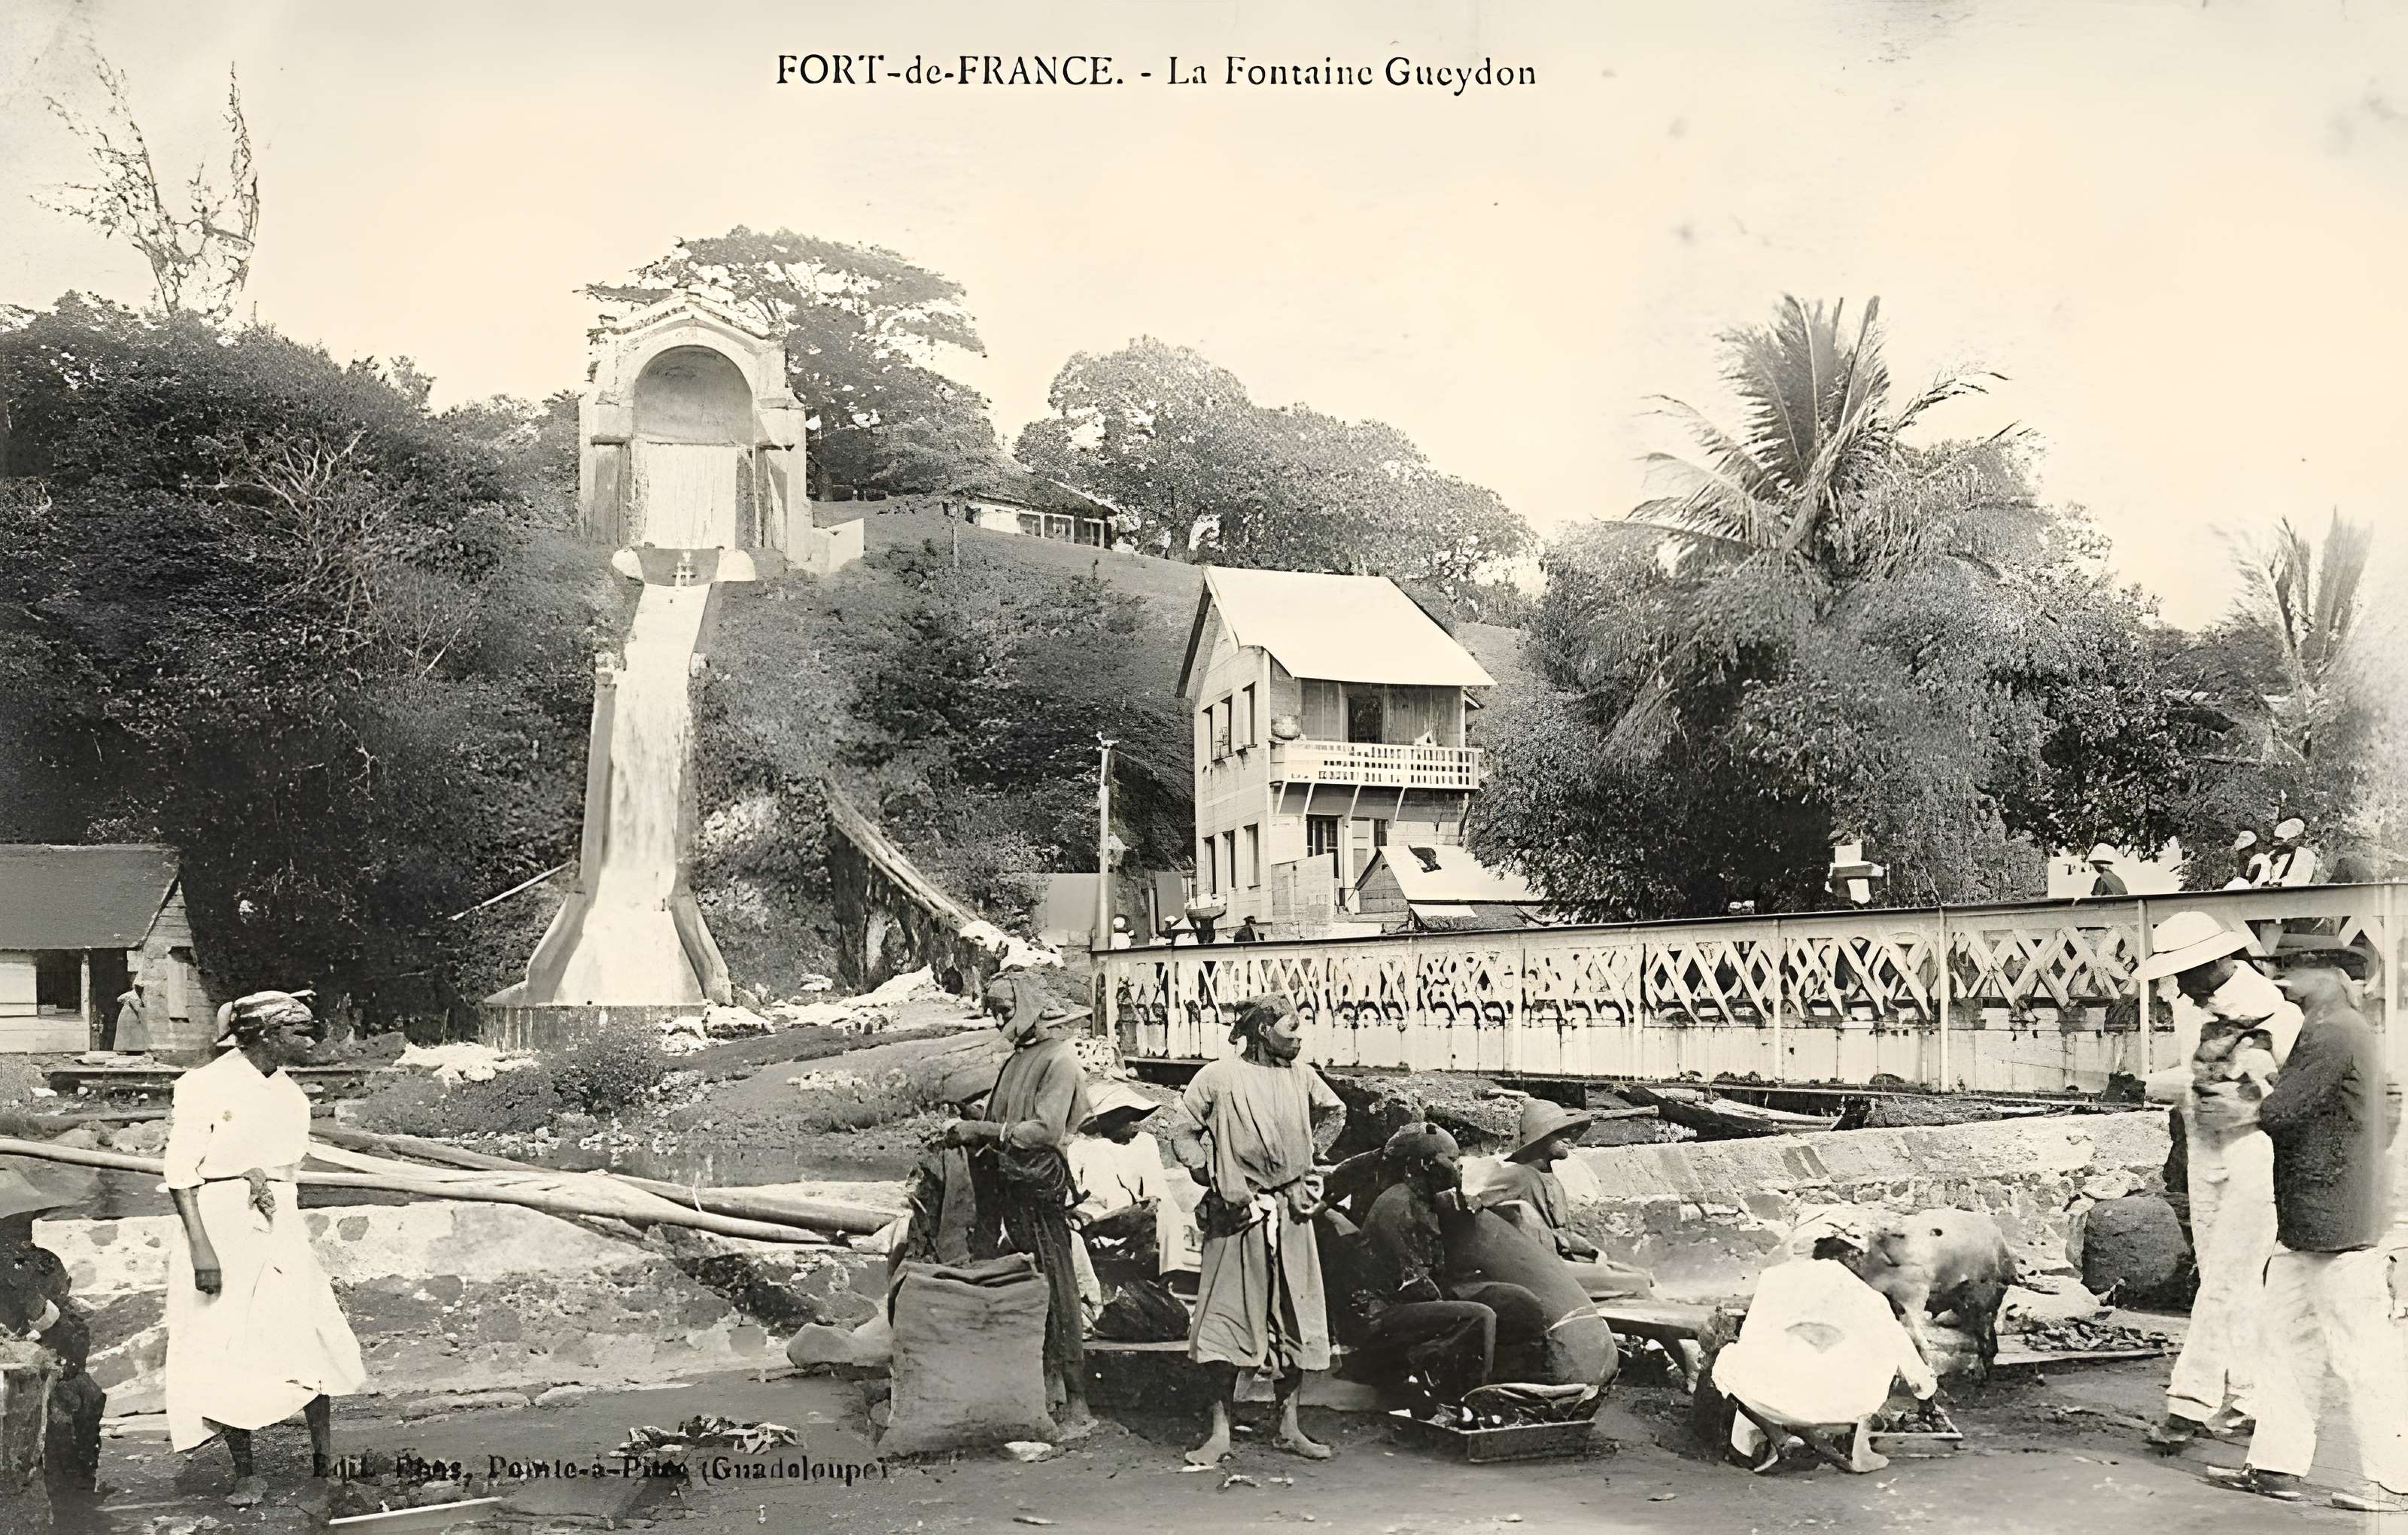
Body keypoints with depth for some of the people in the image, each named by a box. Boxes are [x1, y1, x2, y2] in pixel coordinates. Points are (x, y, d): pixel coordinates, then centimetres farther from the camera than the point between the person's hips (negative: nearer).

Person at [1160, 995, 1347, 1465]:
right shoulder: (1218, 1077, -6)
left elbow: (1334, 1113, 26)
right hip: (1238, 1214, -4)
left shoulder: (1301, 1076, 7)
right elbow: (1180, 1130, -2)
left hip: (1290, 1213, 4)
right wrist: (1215, 1181, -9)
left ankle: (1288, 1427, 17)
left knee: (1294, 1320, 6)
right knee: (1228, 1319, -3)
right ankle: (1220, 1431, 5)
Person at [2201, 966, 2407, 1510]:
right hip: (2307, 1228, 11)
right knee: (2288, 1342, 12)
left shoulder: (2330, 1035, -16)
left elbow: (2283, 1111, -15)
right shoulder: (2354, 1032, 17)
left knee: (2362, 1354, -3)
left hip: (2338, 1228, -11)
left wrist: (2241, 1114, 4)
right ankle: (2276, 1466, 17)